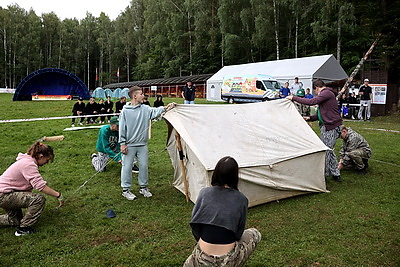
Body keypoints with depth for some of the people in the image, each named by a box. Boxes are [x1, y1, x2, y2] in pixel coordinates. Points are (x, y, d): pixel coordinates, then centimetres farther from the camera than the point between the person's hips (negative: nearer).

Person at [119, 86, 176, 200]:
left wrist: (166, 107, -31)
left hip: (143, 144, 4)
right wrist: (122, 143, -7)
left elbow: (155, 111, -14)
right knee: (127, 167, 3)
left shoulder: (145, 109, 2)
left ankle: (143, 187, 27)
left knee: (144, 166, 11)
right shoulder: (125, 111, -6)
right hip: (129, 145, -4)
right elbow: (122, 128, -5)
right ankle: (125, 189, 18)